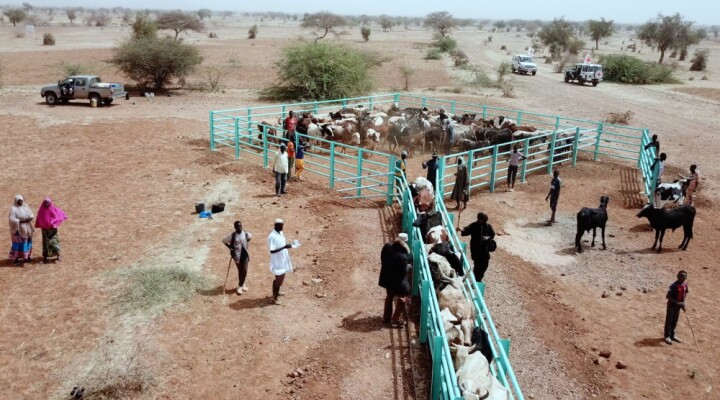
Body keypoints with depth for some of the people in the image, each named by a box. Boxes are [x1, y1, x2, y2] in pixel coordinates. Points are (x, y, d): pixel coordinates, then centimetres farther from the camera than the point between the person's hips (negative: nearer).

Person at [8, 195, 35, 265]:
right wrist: (21, 221, -23)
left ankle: (26, 256, 23)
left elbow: (31, 214, 10)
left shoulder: (25, 206, 7)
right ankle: (16, 259, 0)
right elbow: (11, 219, -17)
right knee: (18, 243, -5)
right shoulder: (13, 208, -11)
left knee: (27, 242, 11)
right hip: (18, 229, -6)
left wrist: (30, 218, -11)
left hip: (27, 228, 6)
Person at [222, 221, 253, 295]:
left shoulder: (245, 233, -5)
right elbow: (224, 241, -3)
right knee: (240, 271, 8)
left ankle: (240, 286, 15)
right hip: (237, 255, -3)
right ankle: (242, 285, 24)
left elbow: (250, 236, 18)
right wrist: (230, 248, -4)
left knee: (245, 271, 1)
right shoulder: (232, 235, -13)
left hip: (245, 254, 3)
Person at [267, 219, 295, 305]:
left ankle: (276, 292, 39)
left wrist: (287, 245, -1)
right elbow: (272, 251, -26)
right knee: (279, 279, -3)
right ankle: (275, 298, 9)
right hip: (277, 261, -9)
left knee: (280, 278, 21)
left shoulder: (280, 233, 5)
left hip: (283, 260, 9)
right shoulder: (272, 236, -24)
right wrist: (284, 247, -30)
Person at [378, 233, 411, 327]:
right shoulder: (402, 256, -33)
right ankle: (396, 320, 25)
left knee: (389, 296, 27)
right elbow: (404, 271, -23)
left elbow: (383, 259, 2)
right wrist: (408, 266, -3)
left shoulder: (387, 246, -12)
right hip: (397, 281, -7)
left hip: (387, 278, 7)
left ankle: (386, 317, 40)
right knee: (402, 299, 18)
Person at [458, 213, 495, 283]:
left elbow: (492, 235, 9)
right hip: (475, 248, -3)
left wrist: (488, 237, -11)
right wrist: (461, 230, -34)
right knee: (477, 264, -6)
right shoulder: (473, 226, -7)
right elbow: (466, 231, -13)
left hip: (485, 248, 3)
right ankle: (476, 279, 9)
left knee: (485, 263, 7)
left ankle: (479, 278, 27)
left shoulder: (488, 226, 1)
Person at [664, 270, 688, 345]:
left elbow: (685, 293, 12)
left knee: (675, 321, 18)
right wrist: (677, 303, -28)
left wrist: (683, 302, -1)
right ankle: (667, 336, 15)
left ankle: (672, 335, 32)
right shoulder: (674, 285, -24)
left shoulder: (685, 284, -4)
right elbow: (668, 296, -23)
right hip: (672, 305, -7)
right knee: (669, 320, 4)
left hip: (678, 305, 7)